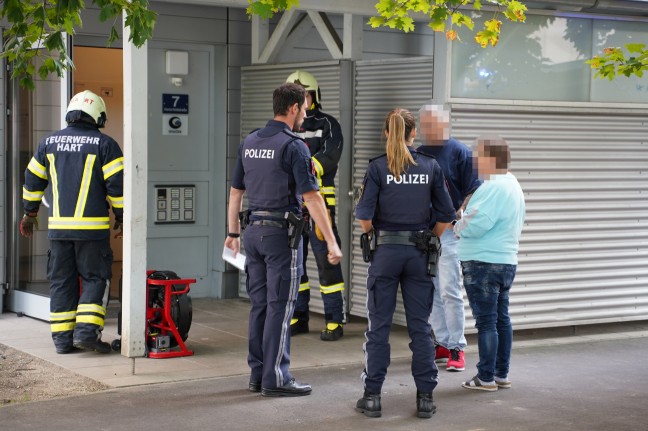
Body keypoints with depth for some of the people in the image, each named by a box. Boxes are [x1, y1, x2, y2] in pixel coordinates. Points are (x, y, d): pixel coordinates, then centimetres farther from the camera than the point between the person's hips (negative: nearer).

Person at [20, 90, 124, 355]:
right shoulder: (104, 144, -3)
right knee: (95, 279, 4)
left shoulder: (49, 143, 11)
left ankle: (62, 338, 9)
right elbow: (117, 184, -7)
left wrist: (29, 213, 28)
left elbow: (33, 180, 17)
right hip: (93, 227, -4)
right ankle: (87, 330, -8)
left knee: (61, 281, 9)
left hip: (58, 226, 4)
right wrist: (122, 217, 3)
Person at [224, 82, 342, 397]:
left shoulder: (249, 143, 9)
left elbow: (235, 192, 14)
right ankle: (275, 378, 1)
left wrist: (233, 233, 23)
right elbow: (311, 197, -17)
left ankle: (258, 374, 17)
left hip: (254, 230, 7)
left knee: (259, 304, 12)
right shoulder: (293, 146, -12)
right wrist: (331, 242, -16)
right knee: (280, 306, -2)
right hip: (281, 232, -7)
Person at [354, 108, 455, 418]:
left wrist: (376, 234, 10)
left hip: (386, 252, -2)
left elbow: (364, 219, -9)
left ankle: (372, 396, 7)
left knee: (379, 326, 5)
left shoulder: (378, 168, -6)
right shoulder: (430, 167, 1)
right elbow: (445, 217, 1)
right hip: (420, 253, 2)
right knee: (420, 326, 7)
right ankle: (425, 397, 10)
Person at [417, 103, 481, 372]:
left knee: (449, 291, -7)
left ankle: (457, 348, 0)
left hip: (448, 231, -6)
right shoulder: (418, 153, 12)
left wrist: (457, 218, -18)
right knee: (431, 292, 10)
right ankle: (442, 344, 20)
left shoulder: (460, 152, -5)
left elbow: (473, 192, -7)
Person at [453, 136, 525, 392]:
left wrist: (458, 226, -4)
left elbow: (476, 225, -26)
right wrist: (466, 222, 12)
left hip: (483, 263, -10)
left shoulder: (493, 188, -19)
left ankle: (486, 378, 0)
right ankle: (502, 374, 20)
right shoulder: (511, 184, 14)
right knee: (501, 319, 14)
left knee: (486, 322, -5)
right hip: (506, 261, 10)